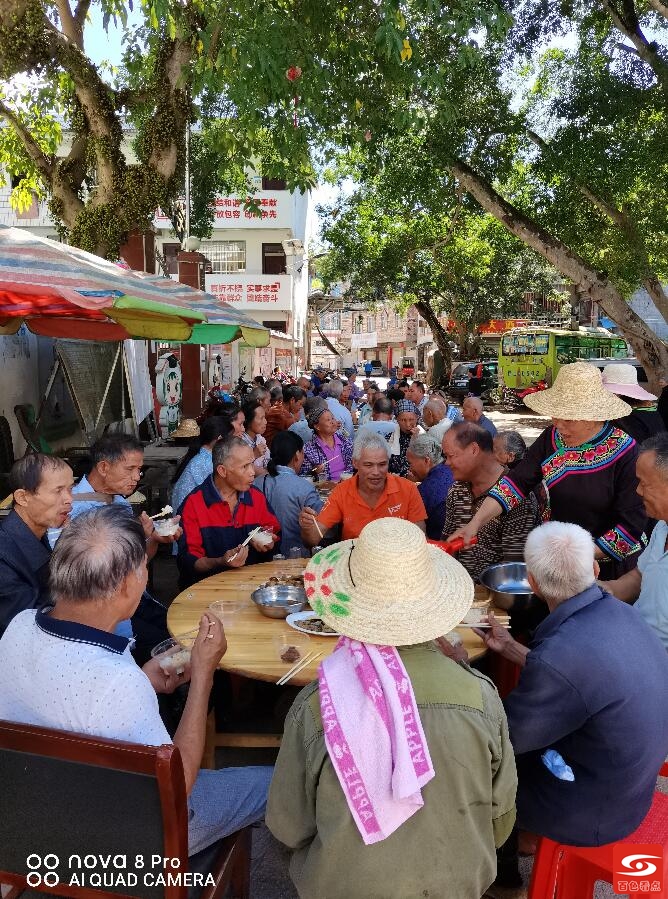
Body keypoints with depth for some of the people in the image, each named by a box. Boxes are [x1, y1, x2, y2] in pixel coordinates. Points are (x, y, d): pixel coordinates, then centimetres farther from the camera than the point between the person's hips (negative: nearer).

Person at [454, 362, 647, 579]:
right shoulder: (551, 439, -8)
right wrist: (475, 523, -24)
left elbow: (632, 524, -19)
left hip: (609, 564, -3)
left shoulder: (624, 452, -19)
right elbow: (517, 481, -12)